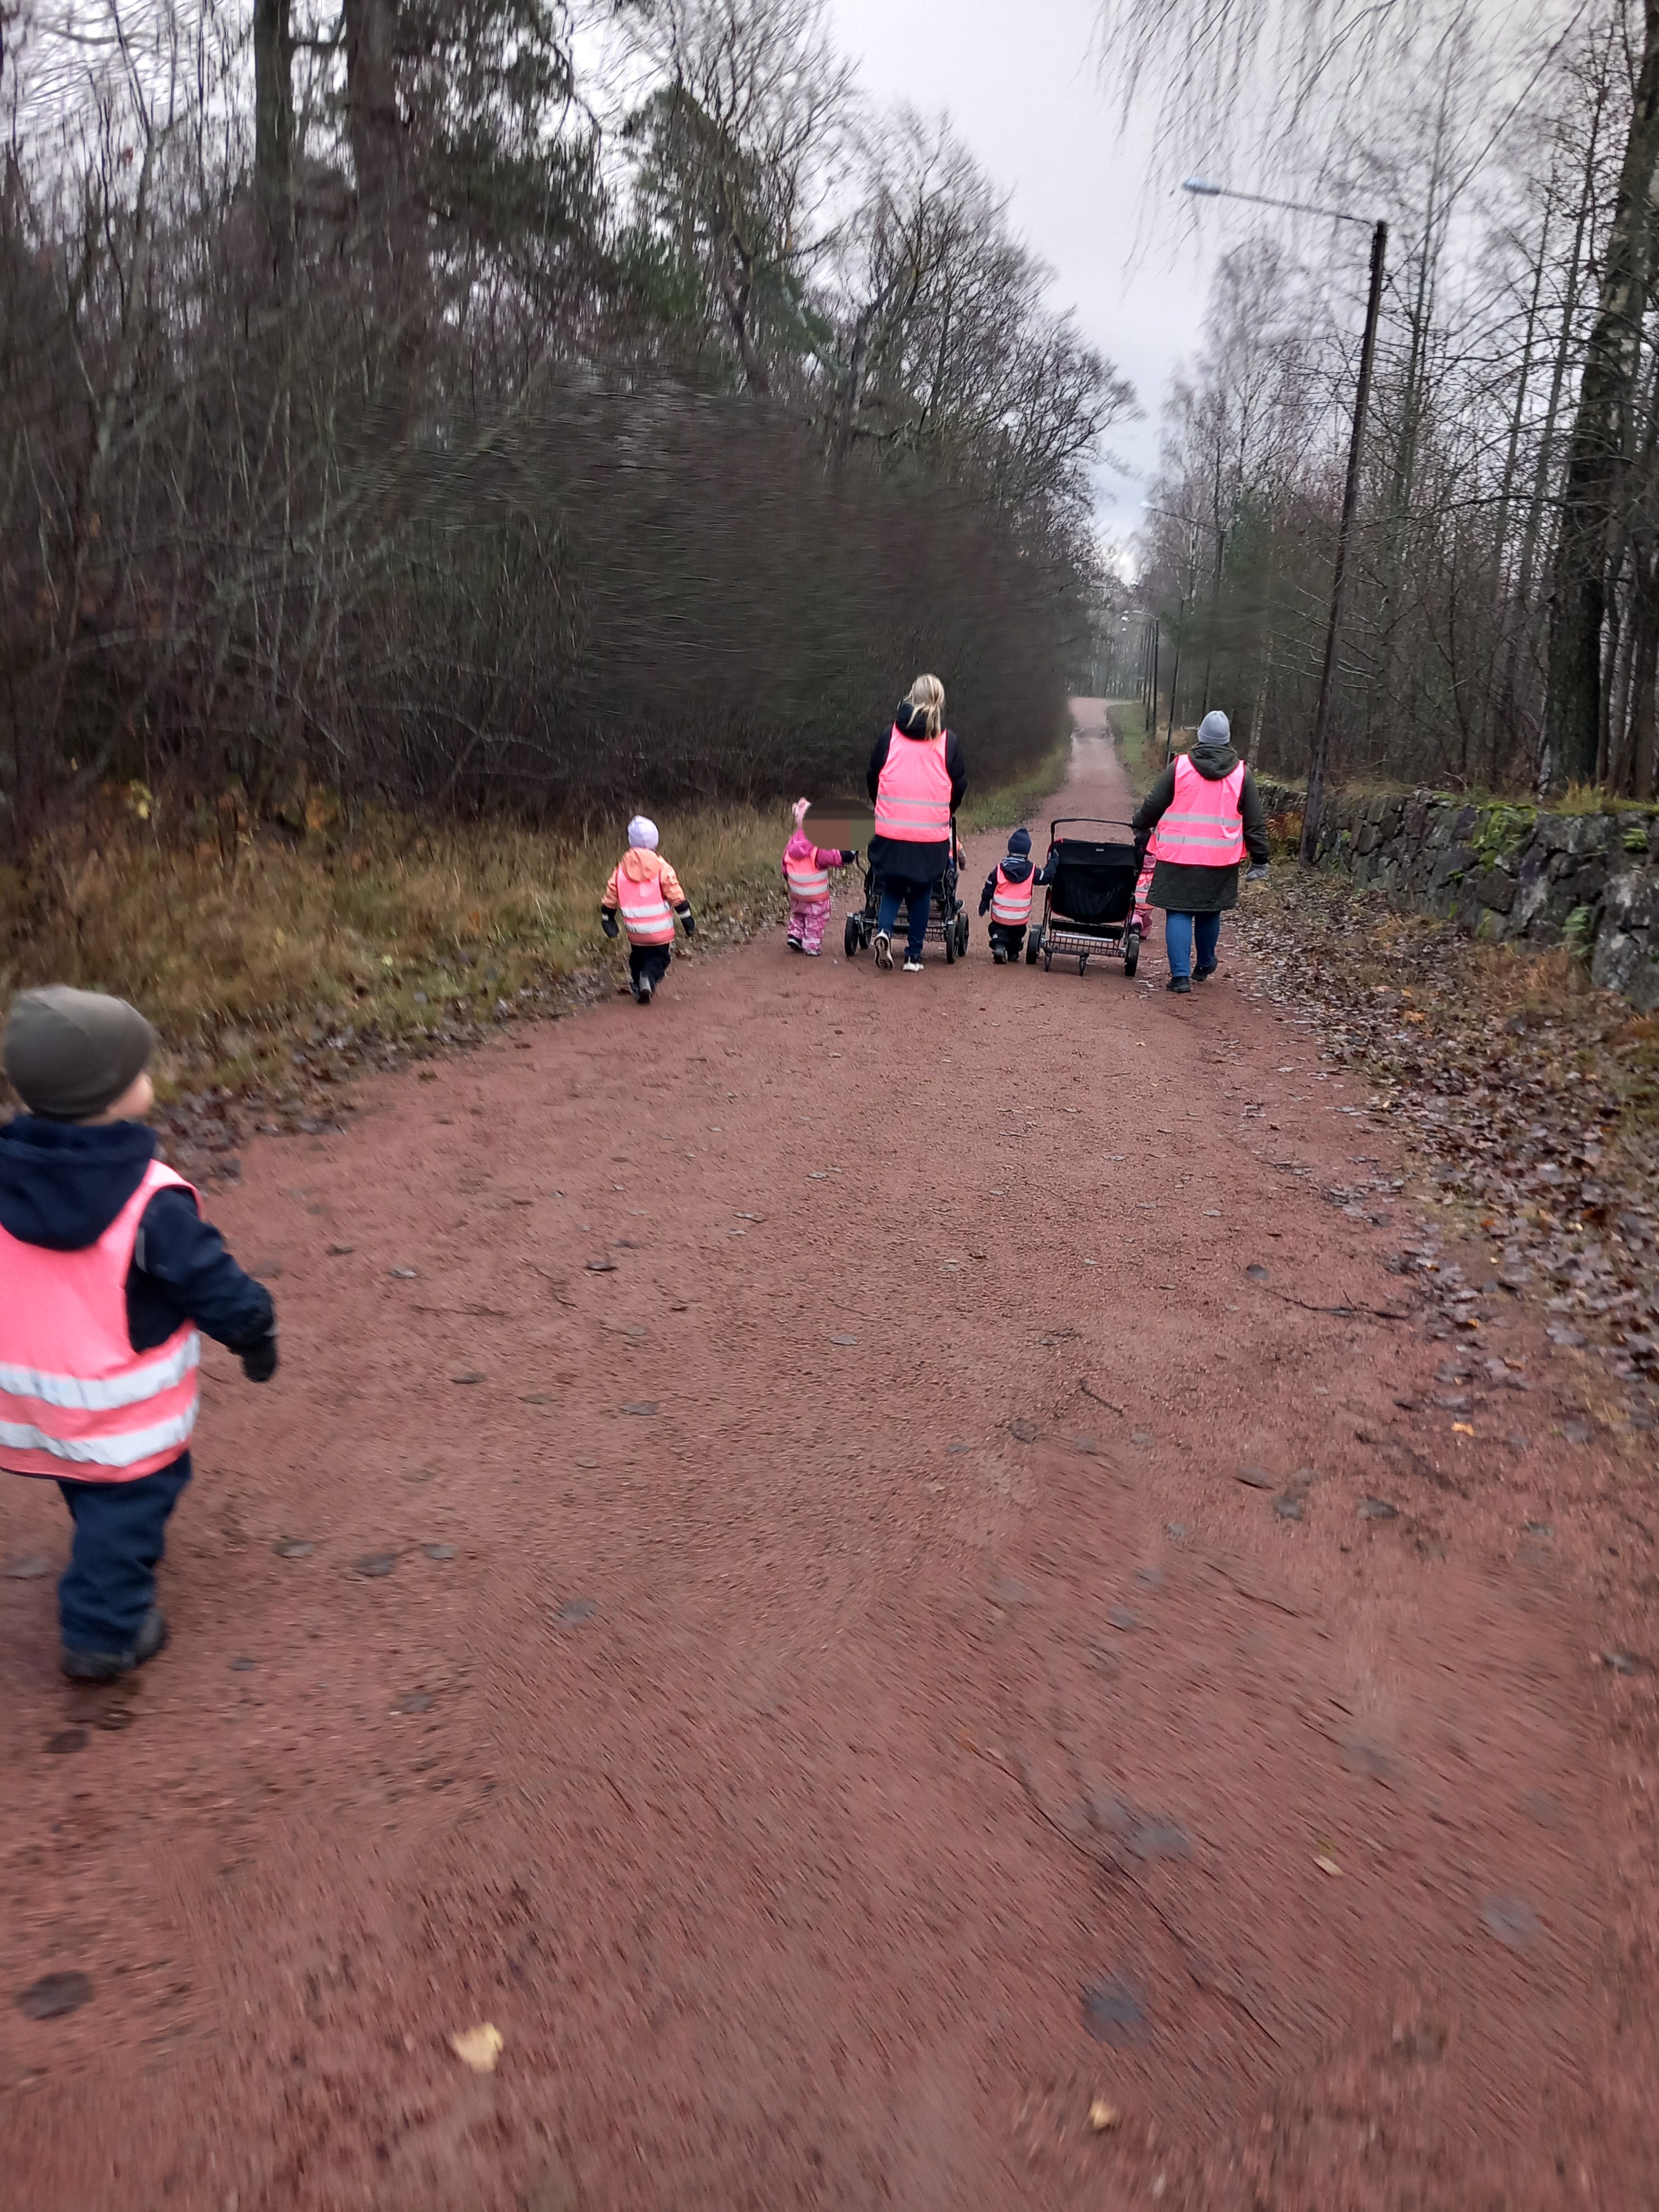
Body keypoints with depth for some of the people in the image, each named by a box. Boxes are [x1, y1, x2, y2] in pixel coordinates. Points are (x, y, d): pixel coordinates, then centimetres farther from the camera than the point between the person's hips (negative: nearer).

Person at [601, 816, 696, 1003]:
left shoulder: (622, 868, 0)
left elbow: (610, 897, 5)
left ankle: (637, 984, 11)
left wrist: (607, 920, 19)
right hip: (660, 928, -3)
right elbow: (676, 896, -9)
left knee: (638, 957, 24)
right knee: (658, 958, 6)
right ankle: (649, 979, -20)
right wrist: (687, 919, -2)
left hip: (634, 929, 3)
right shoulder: (661, 867, -9)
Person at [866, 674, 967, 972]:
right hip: (932, 835, 0)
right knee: (920, 893, 13)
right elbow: (959, 785, 7)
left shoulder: (891, 736, 1)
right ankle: (913, 956, 14)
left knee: (892, 888, 16)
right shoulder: (948, 742, 0)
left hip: (890, 830, 1)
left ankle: (884, 930, -10)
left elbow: (873, 777, 9)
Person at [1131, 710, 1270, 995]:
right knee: (1210, 913, 18)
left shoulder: (1180, 766, -3)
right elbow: (1254, 822, 6)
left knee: (1179, 913, 0)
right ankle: (1205, 965, 34)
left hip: (1178, 856, -2)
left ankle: (1180, 974, -9)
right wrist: (1259, 859, 12)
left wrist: (1141, 831, 21)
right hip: (1221, 861, 2)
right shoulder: (1241, 774, 2)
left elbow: (1153, 805, 3)